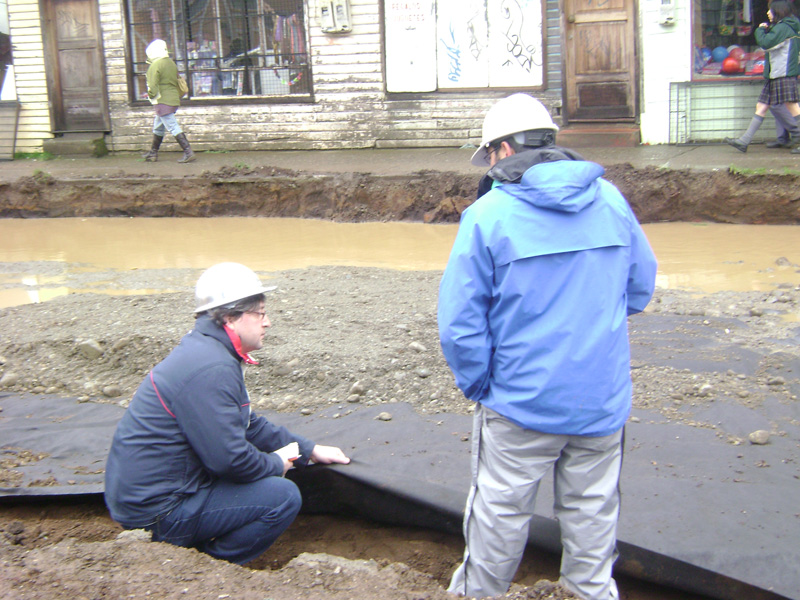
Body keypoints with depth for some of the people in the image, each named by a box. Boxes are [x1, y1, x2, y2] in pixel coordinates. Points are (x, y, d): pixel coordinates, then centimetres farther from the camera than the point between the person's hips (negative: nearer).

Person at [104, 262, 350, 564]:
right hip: (157, 510, -10)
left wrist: (309, 450, 19)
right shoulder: (211, 369, -23)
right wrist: (276, 465, -6)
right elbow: (229, 457, -25)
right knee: (284, 496, -13)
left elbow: (249, 425, 21)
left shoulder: (204, 349, 11)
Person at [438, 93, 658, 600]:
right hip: (603, 398, 4)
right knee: (593, 509, 19)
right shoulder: (611, 199, 0)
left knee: (500, 509, 14)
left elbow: (459, 321, -13)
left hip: (520, 402, -3)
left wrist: (478, 386, 1)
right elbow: (642, 287, 10)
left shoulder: (488, 214, -13)